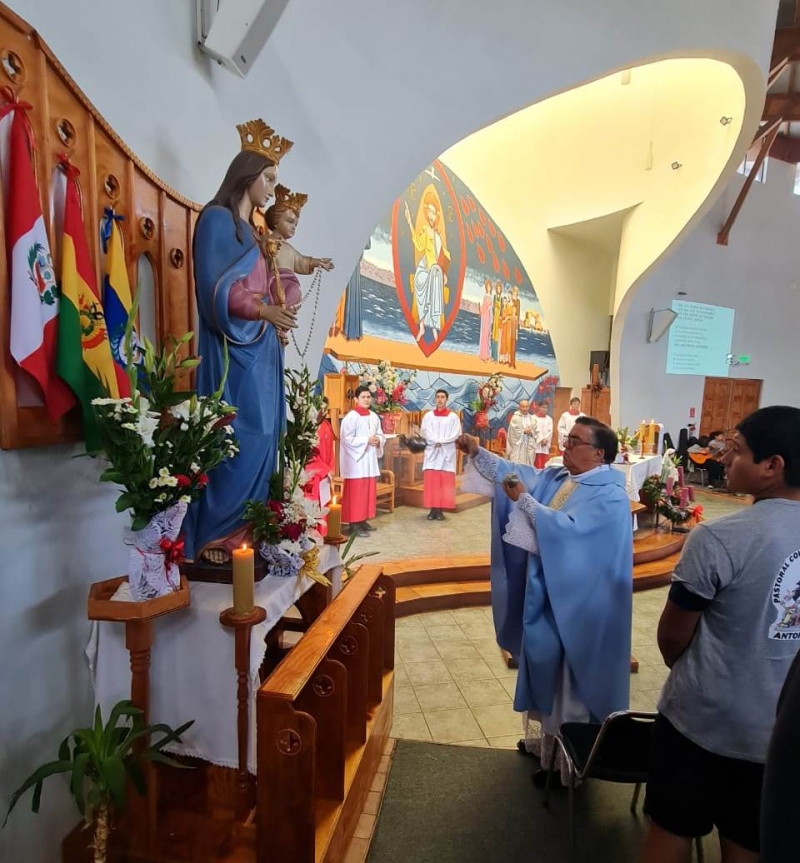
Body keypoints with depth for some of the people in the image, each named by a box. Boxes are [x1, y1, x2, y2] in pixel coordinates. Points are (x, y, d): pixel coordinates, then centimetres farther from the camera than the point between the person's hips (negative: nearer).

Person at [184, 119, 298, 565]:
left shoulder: (251, 229, 23)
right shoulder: (217, 218, -3)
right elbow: (215, 289, -15)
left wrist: (276, 319, 16)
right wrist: (263, 311, -27)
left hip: (260, 347, 9)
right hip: (233, 348, -9)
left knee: (261, 439, 5)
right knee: (240, 440, -13)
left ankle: (245, 531, 13)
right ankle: (214, 537, -1)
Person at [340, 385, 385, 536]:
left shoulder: (374, 417, 11)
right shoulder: (351, 417, -10)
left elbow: (381, 435, 15)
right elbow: (347, 439, -16)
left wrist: (378, 440, -8)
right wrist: (367, 440, -18)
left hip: (370, 459, 7)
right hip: (356, 460, -7)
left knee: (368, 491, 11)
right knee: (356, 492, -5)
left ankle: (363, 520, 21)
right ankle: (354, 524, 1)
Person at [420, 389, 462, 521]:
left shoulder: (453, 416, 5)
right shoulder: (428, 415, 8)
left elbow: (456, 434, -4)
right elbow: (424, 431, -2)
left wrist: (442, 441, -14)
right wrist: (436, 441, -16)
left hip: (447, 452, -1)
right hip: (432, 451, 1)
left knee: (445, 482, -3)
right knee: (431, 481, -3)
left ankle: (440, 510, 2)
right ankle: (433, 509, 2)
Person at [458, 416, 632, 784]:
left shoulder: (609, 496, -17)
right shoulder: (556, 477, 5)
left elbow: (569, 529, -29)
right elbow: (515, 473, 0)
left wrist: (523, 500, -28)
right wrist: (477, 452, -13)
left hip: (575, 605, -7)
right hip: (544, 594, 7)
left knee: (568, 680, 7)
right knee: (544, 670, 21)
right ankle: (543, 739, 40)